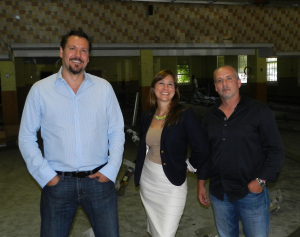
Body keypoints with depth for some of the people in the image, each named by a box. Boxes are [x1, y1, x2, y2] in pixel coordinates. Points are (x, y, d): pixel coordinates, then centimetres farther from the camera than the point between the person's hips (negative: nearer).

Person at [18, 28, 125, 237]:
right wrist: (45, 175, -5)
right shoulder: (40, 90, -1)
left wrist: (111, 170, -3)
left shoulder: (104, 87, 2)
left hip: (99, 180, 1)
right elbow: (27, 137, 3)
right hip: (58, 182, 0)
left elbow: (117, 131, 5)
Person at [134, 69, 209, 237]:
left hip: (172, 184, -5)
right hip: (148, 181, 5)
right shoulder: (147, 116, 4)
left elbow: (201, 150, -14)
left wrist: (190, 166, 0)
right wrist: (138, 175, 14)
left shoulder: (186, 115, -13)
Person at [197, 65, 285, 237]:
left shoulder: (259, 111, -8)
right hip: (218, 193, 4)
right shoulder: (210, 117, 6)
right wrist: (201, 183, 13)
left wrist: (261, 180, -15)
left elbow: (276, 150, -8)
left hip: (251, 192, -4)